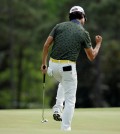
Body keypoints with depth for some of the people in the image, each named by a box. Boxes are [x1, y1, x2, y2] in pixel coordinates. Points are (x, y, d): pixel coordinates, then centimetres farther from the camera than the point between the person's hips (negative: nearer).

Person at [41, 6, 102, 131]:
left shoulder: (59, 26, 8)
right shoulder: (84, 33, 2)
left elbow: (46, 45, 2)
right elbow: (91, 56, 8)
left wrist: (43, 63, 11)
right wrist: (98, 44, 26)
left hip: (53, 64, 4)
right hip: (68, 67, -4)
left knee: (64, 82, 36)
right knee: (70, 100, 6)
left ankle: (57, 108, 19)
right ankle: (65, 129, 1)